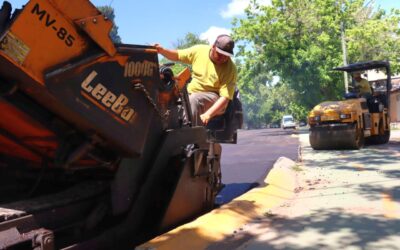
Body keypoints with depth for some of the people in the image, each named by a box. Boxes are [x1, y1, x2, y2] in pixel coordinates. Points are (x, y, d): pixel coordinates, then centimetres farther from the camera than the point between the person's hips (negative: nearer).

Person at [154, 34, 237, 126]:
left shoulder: (230, 69, -15)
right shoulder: (199, 50, -3)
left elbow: (225, 98, -21)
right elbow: (177, 56, 9)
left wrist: (207, 115, -34)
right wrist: (162, 50, -12)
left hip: (214, 98, -5)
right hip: (191, 93, 5)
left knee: (194, 99, -35)